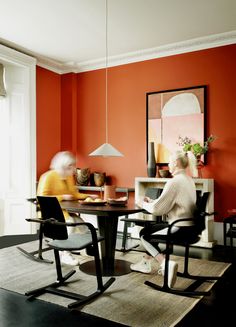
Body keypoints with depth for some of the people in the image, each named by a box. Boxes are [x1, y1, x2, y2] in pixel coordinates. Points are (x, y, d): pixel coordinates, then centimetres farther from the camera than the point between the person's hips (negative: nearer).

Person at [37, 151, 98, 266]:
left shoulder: (69, 177, 12)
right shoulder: (48, 176, -12)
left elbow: (75, 194, 18)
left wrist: (88, 196, 3)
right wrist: (62, 197, -20)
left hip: (65, 210, 7)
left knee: (82, 225, -15)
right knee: (70, 222, -31)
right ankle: (64, 254, -17)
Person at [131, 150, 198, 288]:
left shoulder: (174, 181, -19)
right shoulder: (188, 180, 11)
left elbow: (157, 209, -18)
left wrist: (144, 204, 1)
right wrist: (151, 201, 11)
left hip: (179, 229, -9)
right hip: (188, 226, 9)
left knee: (145, 235, 9)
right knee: (150, 230, 23)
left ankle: (166, 264, -6)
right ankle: (145, 262, 33)